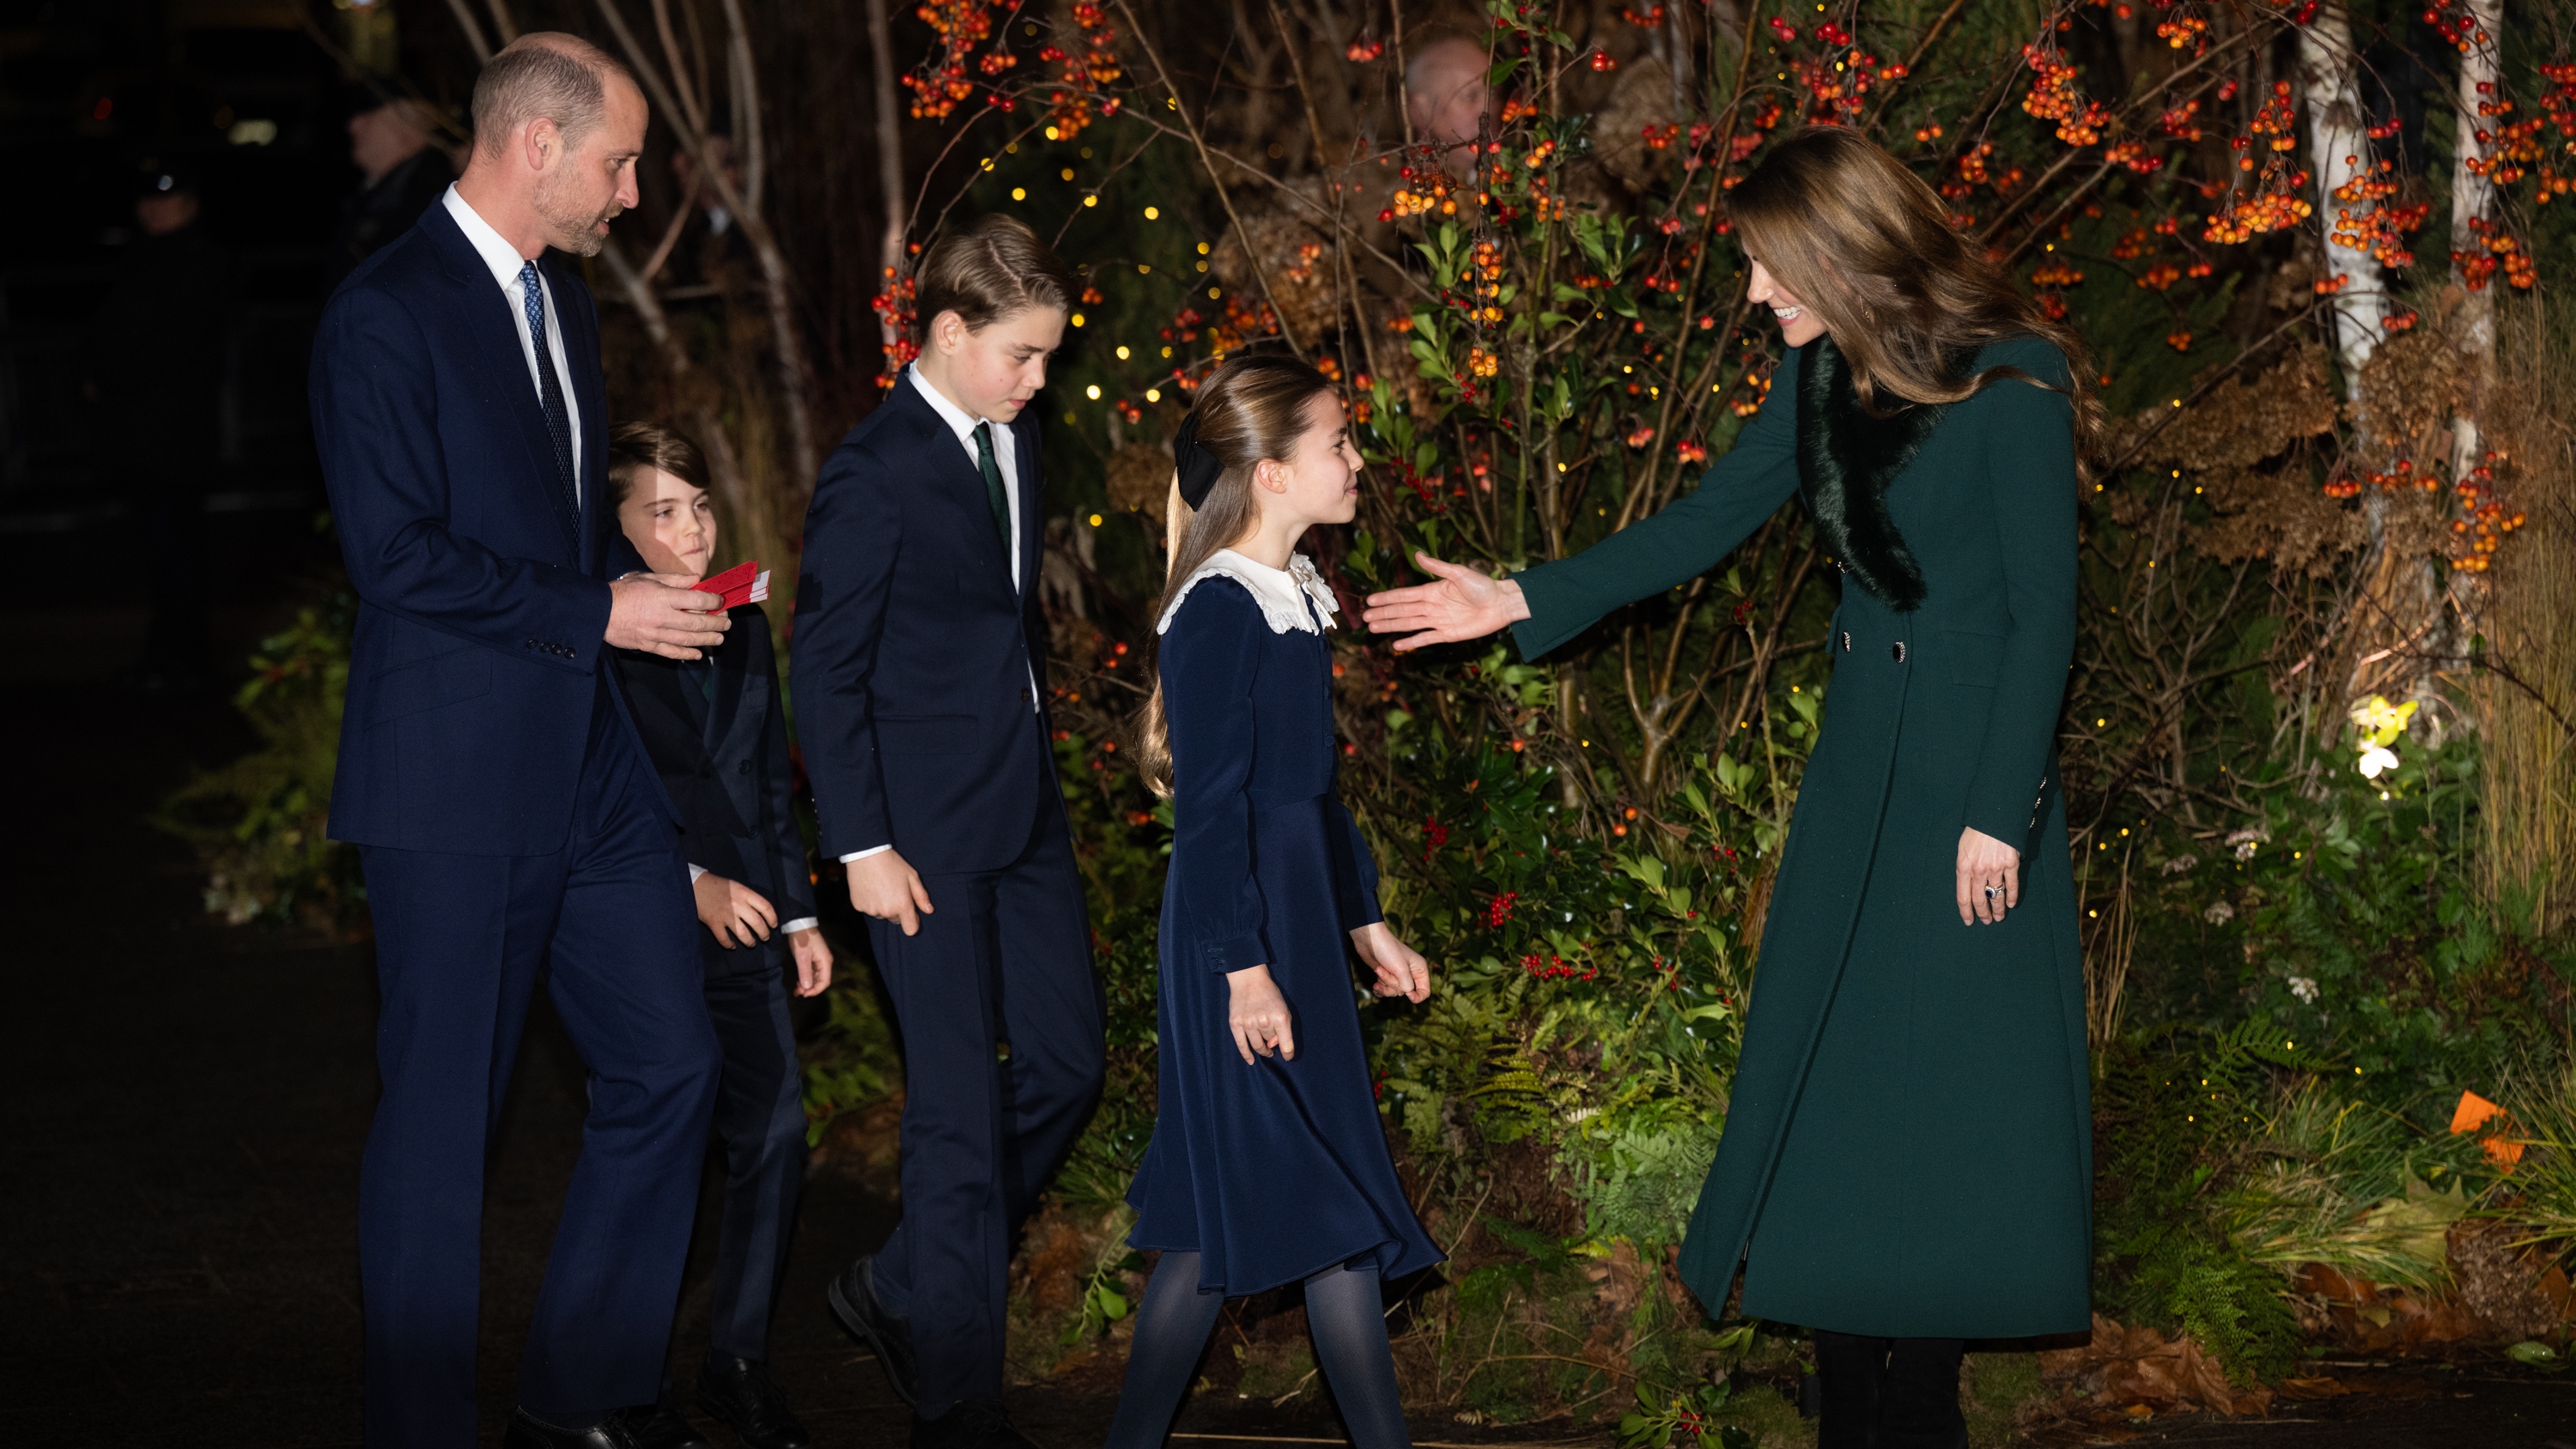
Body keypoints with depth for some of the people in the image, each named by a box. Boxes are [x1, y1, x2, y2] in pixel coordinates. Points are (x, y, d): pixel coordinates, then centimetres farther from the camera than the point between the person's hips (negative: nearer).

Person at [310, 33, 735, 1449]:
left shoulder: (563, 301, 15)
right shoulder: (385, 314, -13)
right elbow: (397, 554, -19)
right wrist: (599, 613, -15)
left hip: (592, 769, 8)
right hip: (454, 790, -8)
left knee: (669, 1066, 9)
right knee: (439, 1118, 1)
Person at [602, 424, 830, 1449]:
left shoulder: (743, 627, 15)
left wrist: (800, 915, 16)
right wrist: (691, 884, -15)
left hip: (743, 928, 6)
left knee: (775, 1135, 0)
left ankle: (739, 1363, 13)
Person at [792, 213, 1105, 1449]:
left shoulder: (1015, 440, 9)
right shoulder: (874, 475, -15)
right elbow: (827, 670, -13)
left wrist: (1041, 765, 18)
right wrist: (863, 848, -15)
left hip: (1026, 813, 8)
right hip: (924, 833, -8)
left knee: (1066, 1063, 10)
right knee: (961, 1108, -2)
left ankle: (900, 1287, 27)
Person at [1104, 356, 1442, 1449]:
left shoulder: (1294, 596, 12)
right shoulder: (1218, 611, -16)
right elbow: (1210, 805, -18)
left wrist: (1364, 919, 22)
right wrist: (1243, 966, -19)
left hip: (1299, 921, 9)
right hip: (1237, 924, -9)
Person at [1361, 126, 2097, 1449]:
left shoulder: (2009, 385, -15)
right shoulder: (1823, 377, 6)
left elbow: (2045, 612, -14)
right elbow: (1705, 521, 11)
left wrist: (1998, 811, -15)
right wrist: (1525, 601, 4)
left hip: (1976, 756, -7)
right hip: (1861, 756, 7)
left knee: (1948, 1074, -2)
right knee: (1830, 1066, 7)